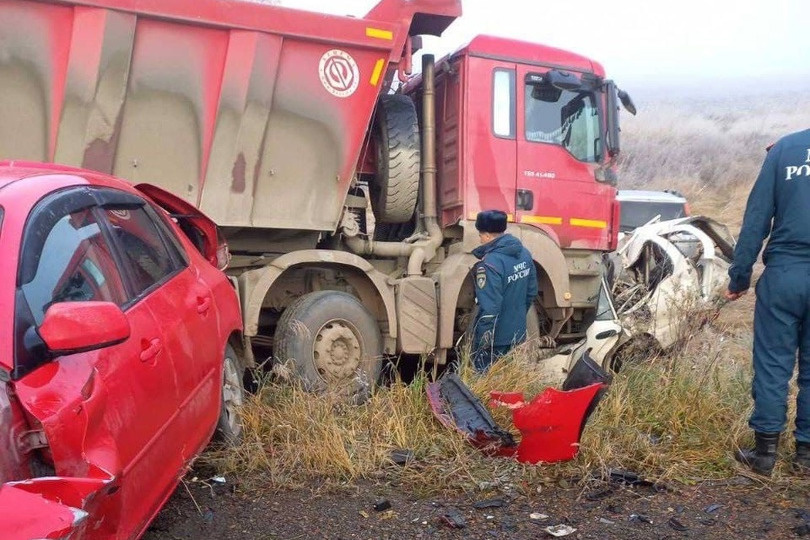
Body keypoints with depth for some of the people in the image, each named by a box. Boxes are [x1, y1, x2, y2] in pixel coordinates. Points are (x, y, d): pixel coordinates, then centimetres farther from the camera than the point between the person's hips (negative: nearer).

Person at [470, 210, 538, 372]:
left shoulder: (491, 263, -25)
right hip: (518, 334, 8)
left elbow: (490, 307, -25)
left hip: (495, 339, -7)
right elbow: (532, 292, 10)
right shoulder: (524, 253, 0)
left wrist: (484, 340, -17)